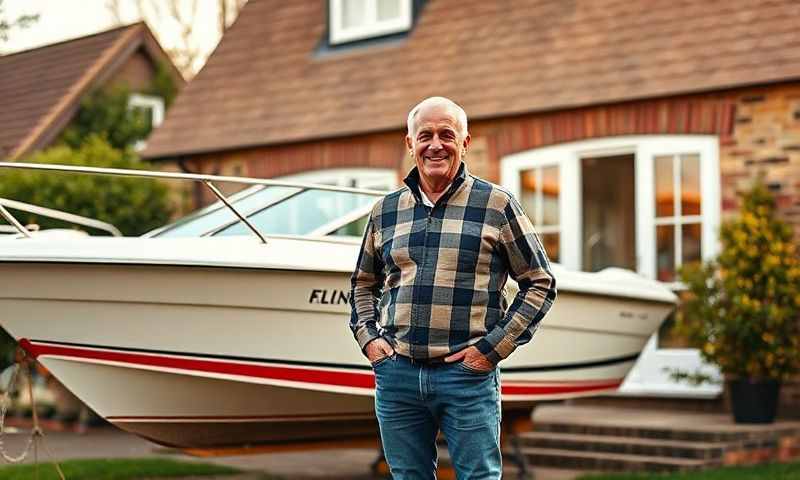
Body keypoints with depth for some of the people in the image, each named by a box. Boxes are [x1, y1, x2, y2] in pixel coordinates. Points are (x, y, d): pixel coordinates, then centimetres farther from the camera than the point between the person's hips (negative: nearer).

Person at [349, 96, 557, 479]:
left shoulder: (496, 205, 0)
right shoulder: (385, 210, 12)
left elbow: (540, 282, 2)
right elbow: (363, 283, 25)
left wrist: (495, 347, -6)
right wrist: (367, 337, 8)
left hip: (468, 373, -4)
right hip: (396, 373, 4)